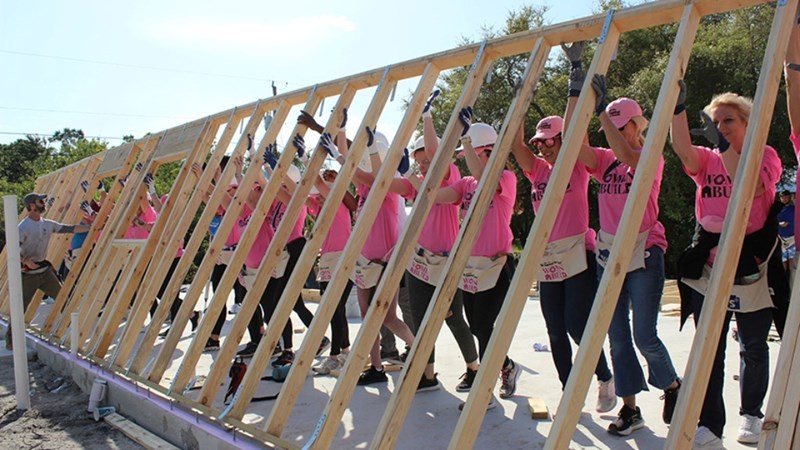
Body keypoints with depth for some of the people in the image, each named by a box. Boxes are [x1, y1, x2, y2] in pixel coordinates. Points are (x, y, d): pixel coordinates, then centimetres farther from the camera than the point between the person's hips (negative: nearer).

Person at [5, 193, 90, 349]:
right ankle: (10, 341, 7)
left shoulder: (47, 224, 5)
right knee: (20, 308, -5)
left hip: (45, 270, 7)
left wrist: (91, 227, 3)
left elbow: (69, 228, 6)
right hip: (28, 274, -7)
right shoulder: (23, 227, -16)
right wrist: (27, 262, -23)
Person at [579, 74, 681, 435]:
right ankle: (629, 408, 17)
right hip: (608, 255, 5)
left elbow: (626, 154, -28)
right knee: (617, 336, 7)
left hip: (643, 255, -5)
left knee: (644, 337, -2)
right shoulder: (605, 161, 7)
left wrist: (601, 108, -27)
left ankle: (672, 385, 27)